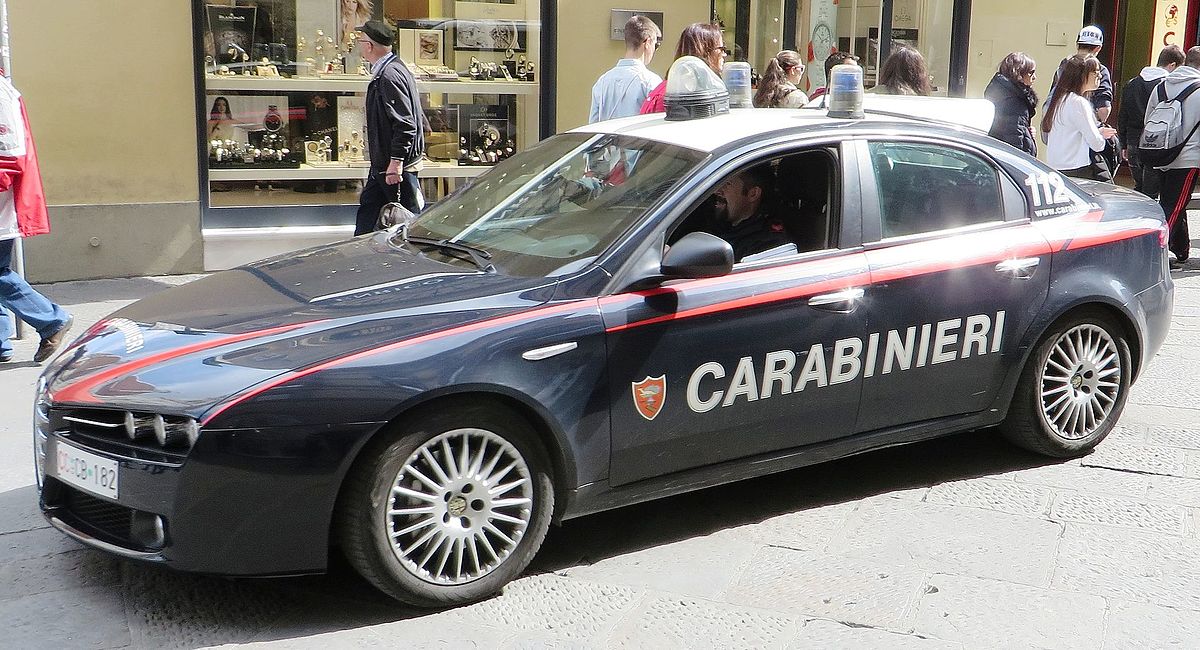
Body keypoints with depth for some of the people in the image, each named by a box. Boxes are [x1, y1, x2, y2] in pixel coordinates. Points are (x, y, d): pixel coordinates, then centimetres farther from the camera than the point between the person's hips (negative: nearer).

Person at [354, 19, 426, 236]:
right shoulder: (384, 72, 12)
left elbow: (405, 124, -26)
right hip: (382, 163, 11)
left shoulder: (390, 76, -21)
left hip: (396, 167, -11)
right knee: (368, 207, 17)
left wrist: (396, 162, -26)